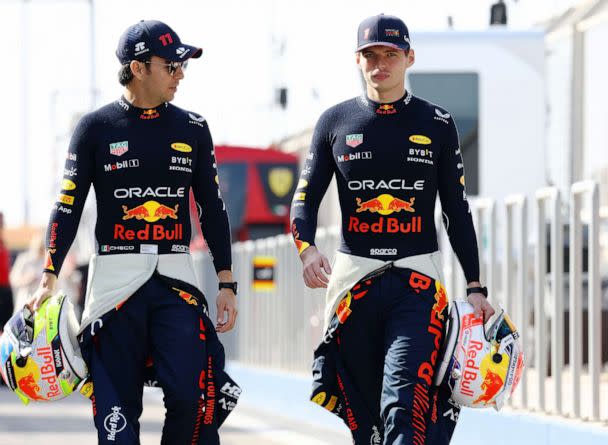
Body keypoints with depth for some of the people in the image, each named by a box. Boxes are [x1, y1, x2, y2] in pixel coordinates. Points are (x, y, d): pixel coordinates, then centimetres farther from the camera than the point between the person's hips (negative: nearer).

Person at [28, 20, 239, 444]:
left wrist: (227, 284, 9)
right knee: (116, 409, -3)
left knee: (192, 397, -13)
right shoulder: (96, 127, 2)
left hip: (176, 279, 2)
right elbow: (68, 206, 2)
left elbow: (213, 210, 14)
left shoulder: (193, 129, 9)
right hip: (115, 277, -2)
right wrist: (49, 278, -7)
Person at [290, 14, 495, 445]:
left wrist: (475, 288, 5)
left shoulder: (437, 124, 6)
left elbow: (457, 211, 9)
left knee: (405, 404, -17)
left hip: (418, 281, -2)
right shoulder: (336, 121, 9)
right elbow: (306, 198, 7)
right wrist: (306, 248, -14)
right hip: (354, 276, 2)